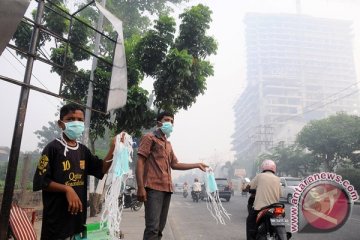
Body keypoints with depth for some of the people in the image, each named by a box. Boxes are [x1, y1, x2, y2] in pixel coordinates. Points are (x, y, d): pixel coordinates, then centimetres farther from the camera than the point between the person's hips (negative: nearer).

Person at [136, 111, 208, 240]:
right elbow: (140, 162, -7)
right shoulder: (149, 137, 1)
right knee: (153, 227, -13)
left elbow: (174, 164, 27)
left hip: (166, 188, 8)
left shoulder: (168, 144, 23)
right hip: (153, 187, -8)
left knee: (160, 227, 11)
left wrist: (197, 165, 23)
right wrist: (140, 187, -17)